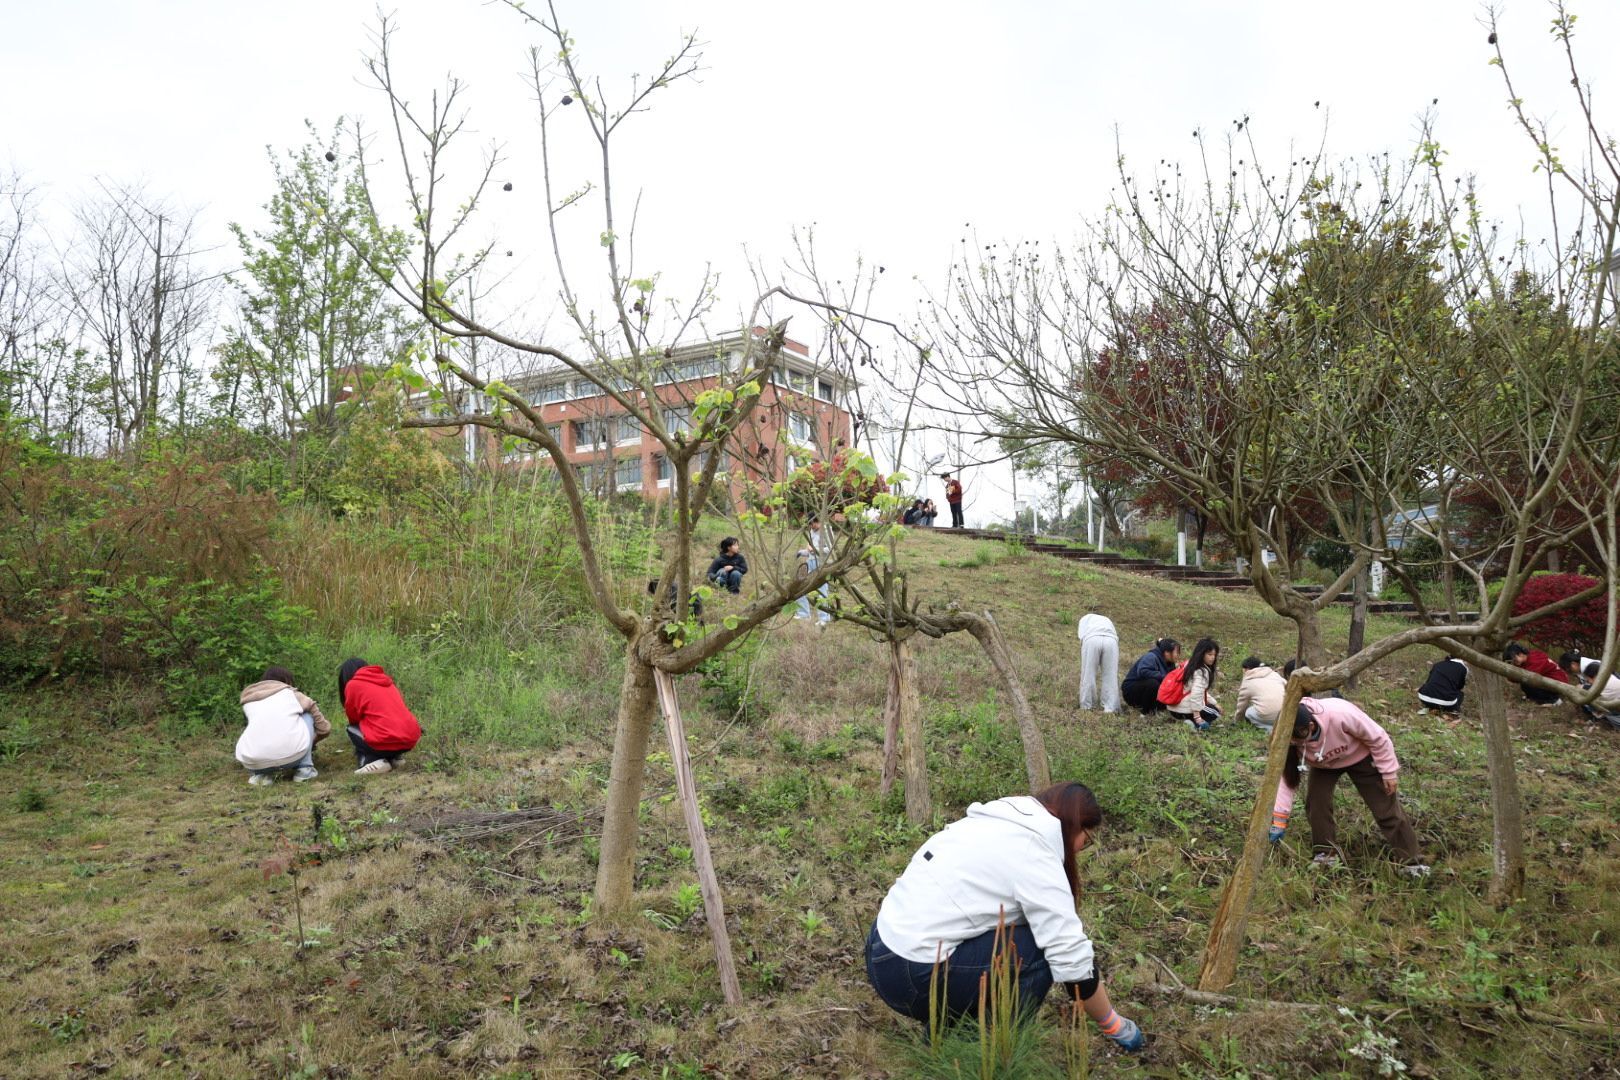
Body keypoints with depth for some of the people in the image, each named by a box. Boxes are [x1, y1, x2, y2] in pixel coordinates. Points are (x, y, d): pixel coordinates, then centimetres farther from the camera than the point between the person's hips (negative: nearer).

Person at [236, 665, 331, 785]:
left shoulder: (248, 700, 26)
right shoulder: (296, 695, 21)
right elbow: (324, 729, 26)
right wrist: (310, 741, 48)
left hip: (252, 762, 3)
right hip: (291, 755, -2)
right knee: (307, 716, 26)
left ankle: (259, 773, 12)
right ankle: (304, 769, 14)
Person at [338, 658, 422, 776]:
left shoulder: (353, 684, 5)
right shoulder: (385, 679, 23)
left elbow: (353, 718, 15)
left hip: (387, 741, -6)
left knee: (352, 729, 22)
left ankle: (374, 761, -1)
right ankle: (392, 758, 15)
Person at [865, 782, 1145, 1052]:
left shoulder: (997, 823, 14)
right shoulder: (1034, 853, -12)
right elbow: (1071, 956, -12)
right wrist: (1114, 1024, 3)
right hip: (915, 978, -9)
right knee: (1039, 949, -4)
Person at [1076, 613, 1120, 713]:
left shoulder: (1085, 618, 36)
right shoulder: (1107, 620, 44)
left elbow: (1081, 637, 15)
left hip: (1092, 639, -2)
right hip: (1111, 640, 2)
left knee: (1088, 675, 7)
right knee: (1110, 676, 7)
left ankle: (1087, 707, 12)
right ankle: (1110, 709, 3)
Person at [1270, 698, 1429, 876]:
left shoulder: (1340, 715, -44)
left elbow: (1378, 738, -26)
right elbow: (1286, 775, -24)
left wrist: (1389, 772, -16)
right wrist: (1279, 818, -28)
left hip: (1361, 756, -3)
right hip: (1324, 763, 3)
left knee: (1386, 808, -1)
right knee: (1315, 802, -14)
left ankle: (1412, 861, 13)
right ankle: (1326, 853, 5)